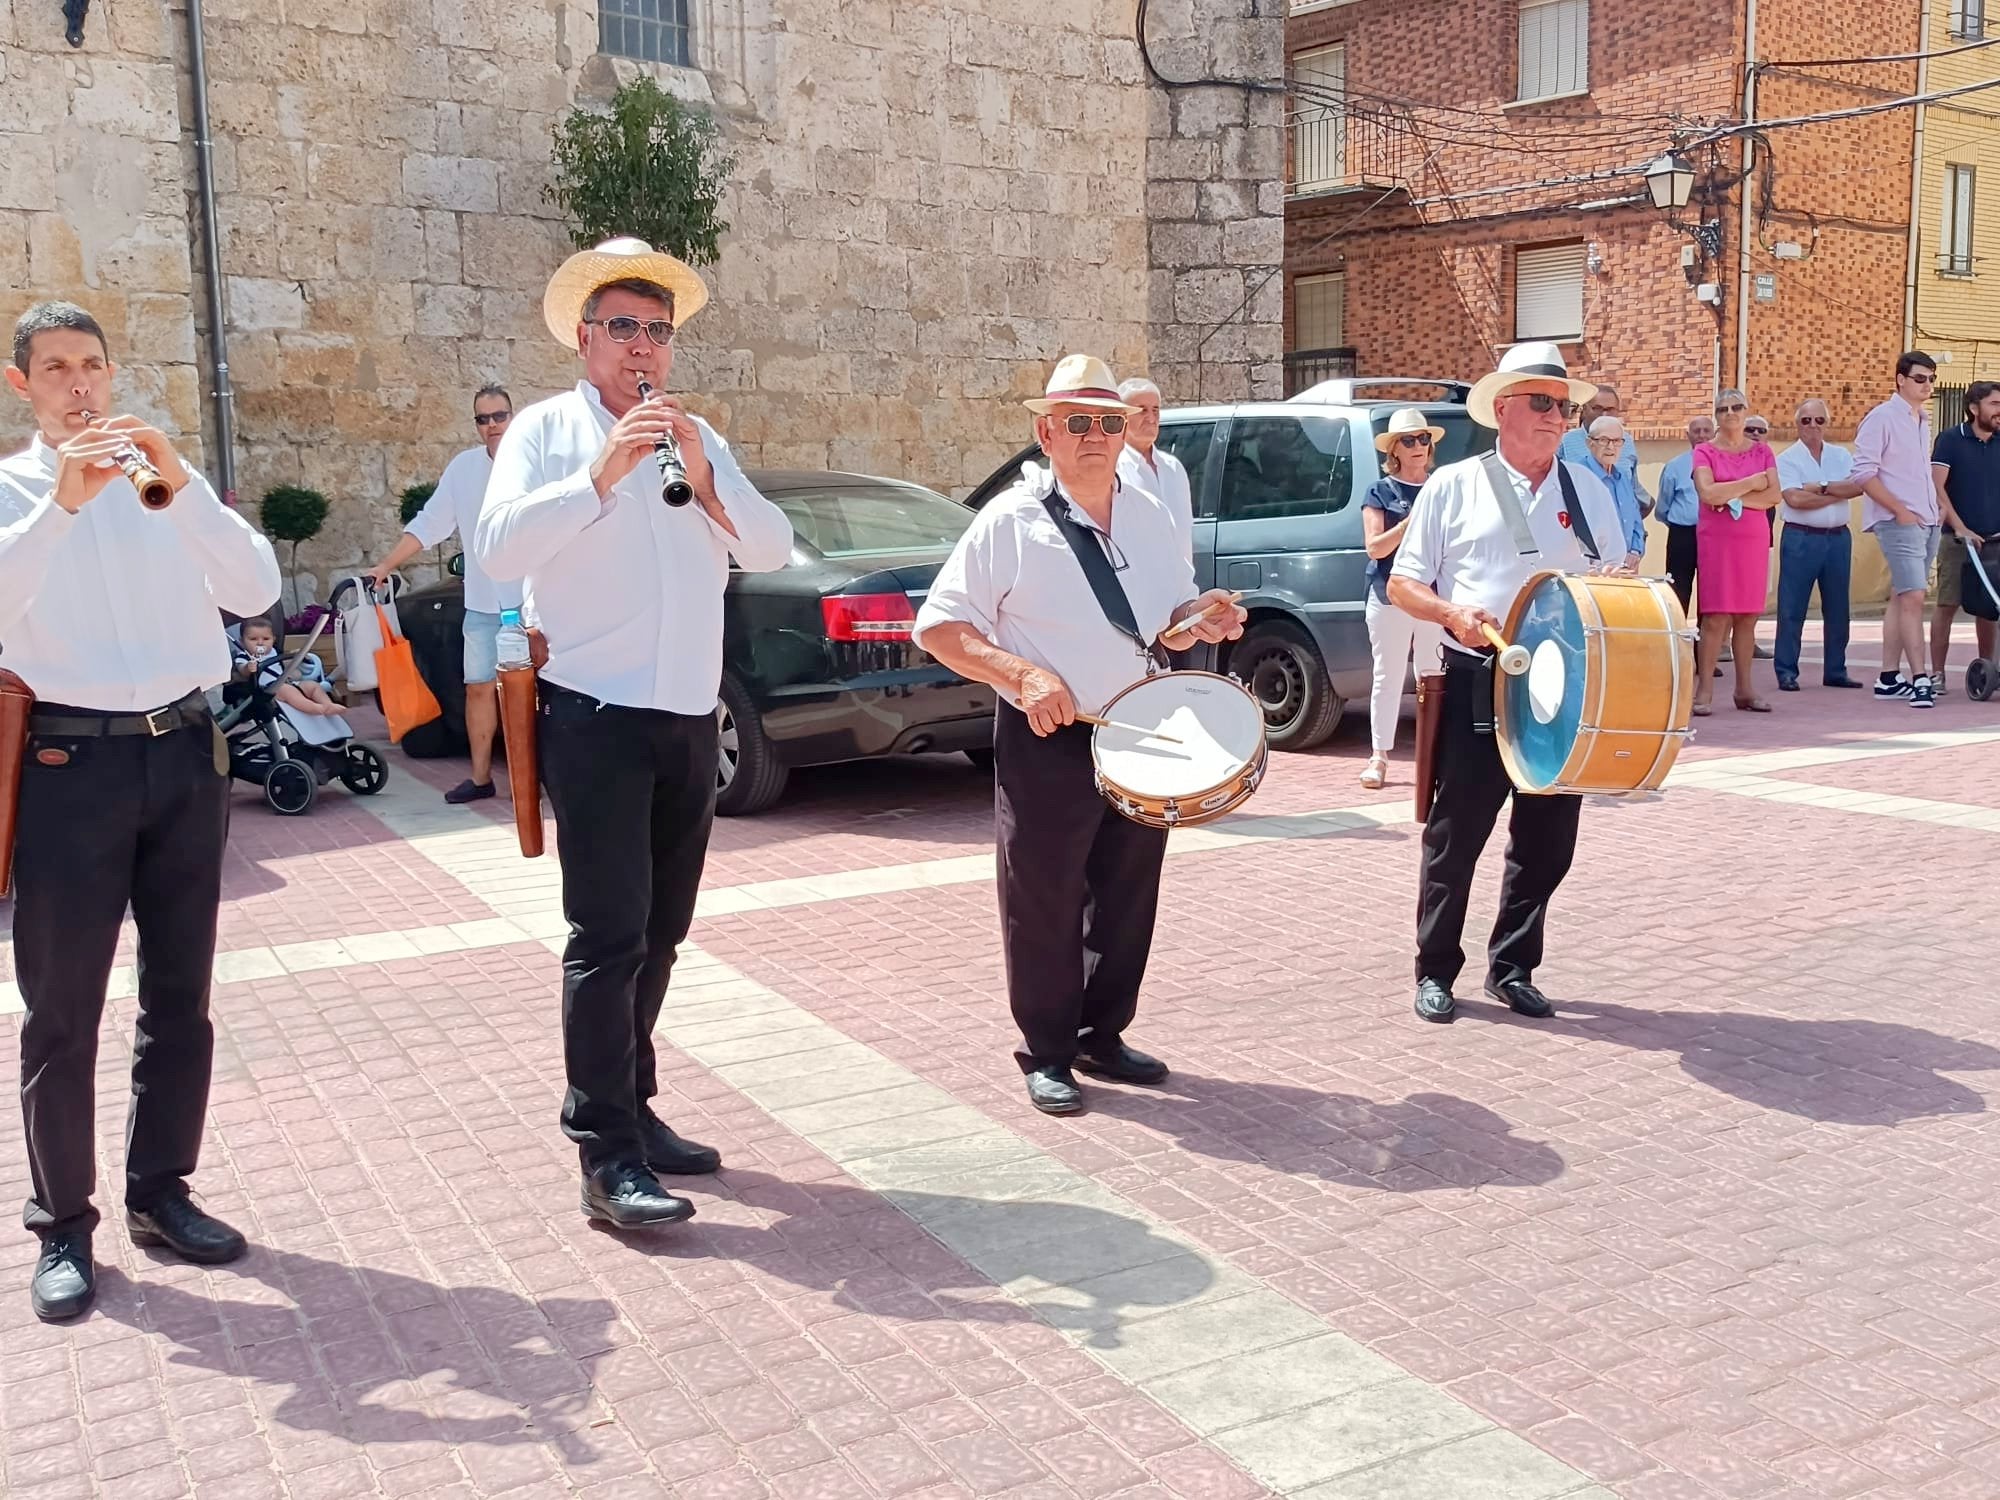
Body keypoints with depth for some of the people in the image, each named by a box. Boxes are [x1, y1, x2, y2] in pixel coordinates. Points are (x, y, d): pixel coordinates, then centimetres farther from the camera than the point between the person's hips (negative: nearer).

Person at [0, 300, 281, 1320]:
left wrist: (184, 485, -15)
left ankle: (160, 1192, 26)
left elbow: (255, 592, -4)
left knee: (180, 995, 11)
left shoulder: (164, 484, 11)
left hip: (185, 754, 3)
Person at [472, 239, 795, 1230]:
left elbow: (771, 549, 3)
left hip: (690, 721, 6)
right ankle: (607, 1157, -5)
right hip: (595, 719, -6)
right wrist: (600, 475, -22)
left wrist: (705, 475, -12)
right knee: (608, 936, -9)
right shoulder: (546, 430, 0)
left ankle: (630, 1108, 26)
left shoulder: (699, 442, 15)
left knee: (660, 932, 13)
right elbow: (498, 547, -15)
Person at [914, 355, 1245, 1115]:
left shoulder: (1152, 518, 8)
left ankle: (1104, 1035, 31)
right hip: (1047, 742, -5)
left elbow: (1169, 616, 17)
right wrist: (1022, 673, -22)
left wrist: (1199, 619, -7)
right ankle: (1047, 1054, 19)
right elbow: (938, 626, -10)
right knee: (1045, 907, 3)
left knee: (1128, 900, 14)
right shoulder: (1010, 520, -9)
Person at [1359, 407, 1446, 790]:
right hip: (1390, 597, -2)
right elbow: (1375, 547, -6)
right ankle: (1379, 755, 6)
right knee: (1388, 677, 1)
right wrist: (1411, 521, -19)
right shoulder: (1380, 492, 4)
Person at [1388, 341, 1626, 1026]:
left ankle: (1512, 969, 24)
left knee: (1547, 840, 8)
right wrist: (1452, 614, -17)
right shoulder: (1453, 486, 3)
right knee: (1455, 835, 2)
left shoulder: (1590, 492, 12)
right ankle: (1435, 971, 16)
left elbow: (1618, 584, 17)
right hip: (1477, 684, -3)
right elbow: (1401, 583, 2)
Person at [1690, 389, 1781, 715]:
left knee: (1747, 616, 4)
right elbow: (1708, 493, -12)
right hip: (1716, 538, -3)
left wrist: (1733, 498, -10)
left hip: (1754, 538, 3)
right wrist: (1752, 483, -5)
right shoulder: (1705, 452, 4)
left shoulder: (1762, 451, 12)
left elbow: (1773, 495, 0)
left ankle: (1745, 689, 10)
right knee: (1716, 616, -8)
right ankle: (1704, 690, -7)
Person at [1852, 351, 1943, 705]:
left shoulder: (1922, 420, 16)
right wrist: (1900, 511, -16)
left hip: (1926, 520, 8)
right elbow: (1864, 473, -14)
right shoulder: (1882, 417, -8)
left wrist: (1932, 511, 12)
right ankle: (1919, 679, -13)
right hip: (1898, 521, -8)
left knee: (1902, 598, 9)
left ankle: (1889, 677, 13)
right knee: (1913, 597, -13)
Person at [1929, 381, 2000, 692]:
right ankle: (1937, 673, 1)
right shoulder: (1950, 439, -3)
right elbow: (1936, 486, -9)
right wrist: (1959, 527, -15)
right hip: (1957, 539, -4)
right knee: (1946, 605, -4)